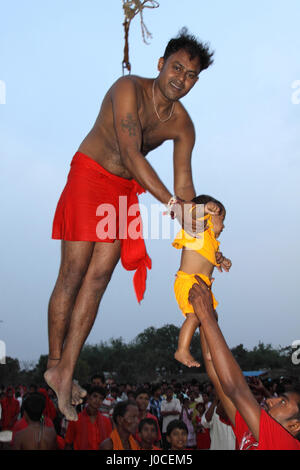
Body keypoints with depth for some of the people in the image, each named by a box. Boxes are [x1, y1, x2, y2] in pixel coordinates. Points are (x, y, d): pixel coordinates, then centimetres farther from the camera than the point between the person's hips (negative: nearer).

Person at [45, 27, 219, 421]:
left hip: (126, 189, 5)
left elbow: (184, 182, 2)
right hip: (89, 176, -5)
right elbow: (131, 154, -28)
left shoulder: (182, 125, 0)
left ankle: (65, 372, 2)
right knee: (73, 273, -7)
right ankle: (54, 364, 8)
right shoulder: (129, 89, -17)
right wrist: (173, 203, -34)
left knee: (98, 278, -2)